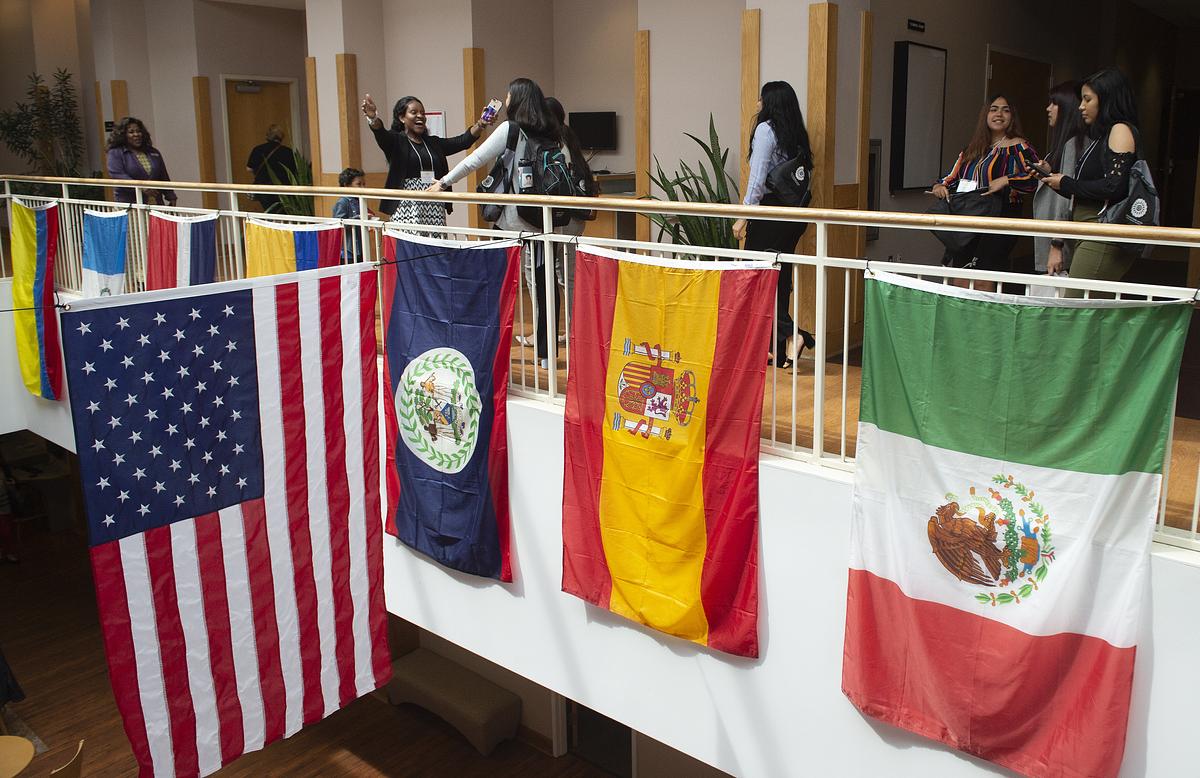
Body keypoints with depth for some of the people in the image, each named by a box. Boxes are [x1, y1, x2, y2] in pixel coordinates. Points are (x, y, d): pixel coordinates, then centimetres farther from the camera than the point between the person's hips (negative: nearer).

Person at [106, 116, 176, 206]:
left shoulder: (154, 153, 19)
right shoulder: (115, 153, 4)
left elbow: (164, 178, 22)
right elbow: (116, 175, -11)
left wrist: (171, 198, 12)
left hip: (156, 205, 4)